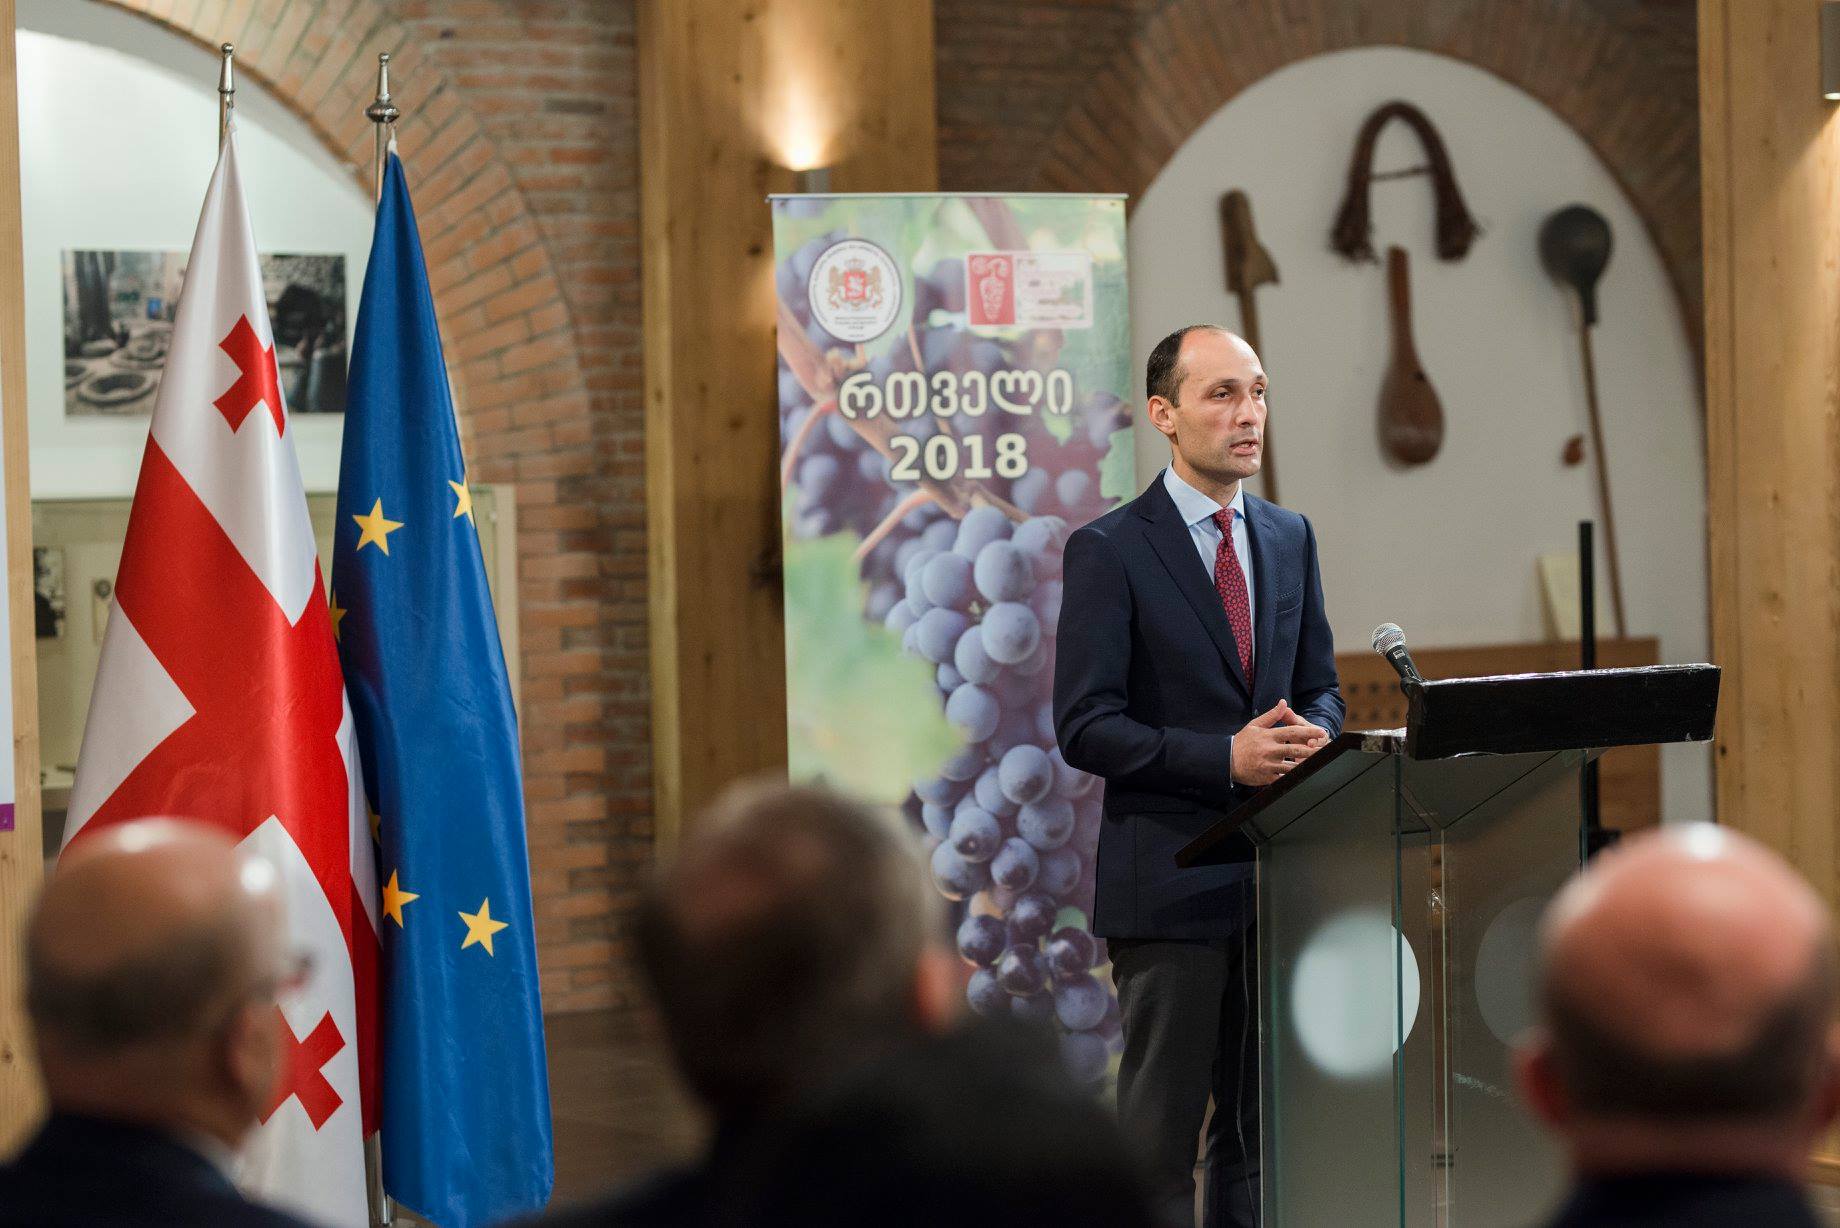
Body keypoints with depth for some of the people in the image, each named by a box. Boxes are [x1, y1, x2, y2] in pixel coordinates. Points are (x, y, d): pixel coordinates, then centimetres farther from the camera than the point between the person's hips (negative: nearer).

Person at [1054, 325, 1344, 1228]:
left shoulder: (1289, 537, 12)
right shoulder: (1109, 550, -6)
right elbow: (1086, 728, -11)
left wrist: (1312, 734, -6)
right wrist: (1226, 758, -20)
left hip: (1279, 877, 6)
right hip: (1171, 881, -6)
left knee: (1262, 1126, 11)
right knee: (1161, 1131, -2)